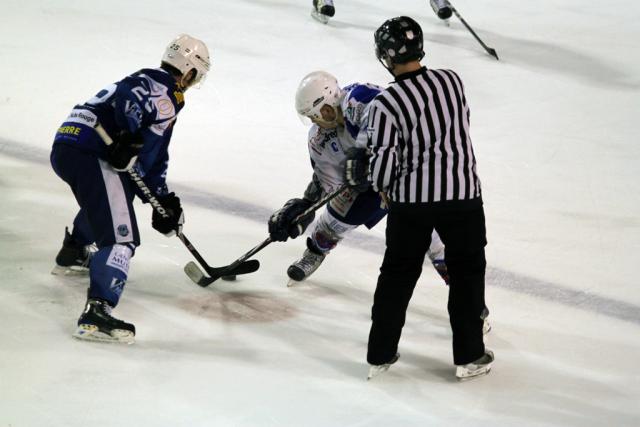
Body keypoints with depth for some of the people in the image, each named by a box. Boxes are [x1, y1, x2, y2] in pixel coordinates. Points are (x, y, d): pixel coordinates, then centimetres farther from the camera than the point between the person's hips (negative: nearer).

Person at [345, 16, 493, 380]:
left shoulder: (386, 104, -14)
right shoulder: (452, 80, -4)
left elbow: (382, 168, -12)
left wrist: (361, 172, 9)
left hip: (411, 200, -1)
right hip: (462, 193, 1)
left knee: (398, 273, 15)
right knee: (467, 272, 15)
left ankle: (380, 354, 20)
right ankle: (469, 357, 18)